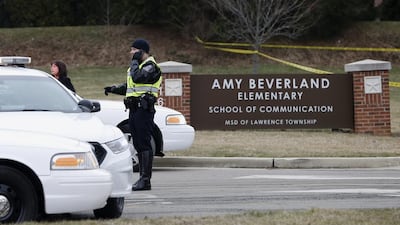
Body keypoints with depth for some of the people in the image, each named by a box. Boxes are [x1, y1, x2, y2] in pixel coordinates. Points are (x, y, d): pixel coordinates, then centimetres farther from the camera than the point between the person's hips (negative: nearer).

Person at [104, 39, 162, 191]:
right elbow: (128, 86, 28)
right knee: (138, 144, 10)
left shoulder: (150, 66, -9)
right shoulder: (137, 65, 21)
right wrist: (113, 89, 13)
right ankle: (142, 177, 15)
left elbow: (137, 77, -26)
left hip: (144, 109, -10)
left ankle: (145, 180, -13)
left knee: (144, 144, -11)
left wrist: (135, 61, -13)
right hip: (134, 109, 10)